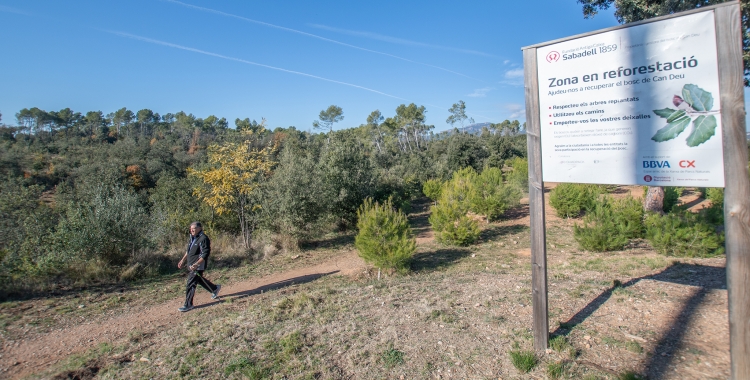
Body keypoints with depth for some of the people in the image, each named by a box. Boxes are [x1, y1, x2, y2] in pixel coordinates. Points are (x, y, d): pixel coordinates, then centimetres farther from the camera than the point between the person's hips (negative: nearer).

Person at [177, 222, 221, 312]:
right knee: (199, 280, 22)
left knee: (190, 284, -5)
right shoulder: (192, 238, 10)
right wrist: (183, 260, 18)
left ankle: (188, 305, 7)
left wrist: (196, 264, -30)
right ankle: (215, 289, 40)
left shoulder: (203, 239, -19)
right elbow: (188, 251, 24)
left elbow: (205, 254, -24)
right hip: (191, 265, 9)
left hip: (198, 266, -9)